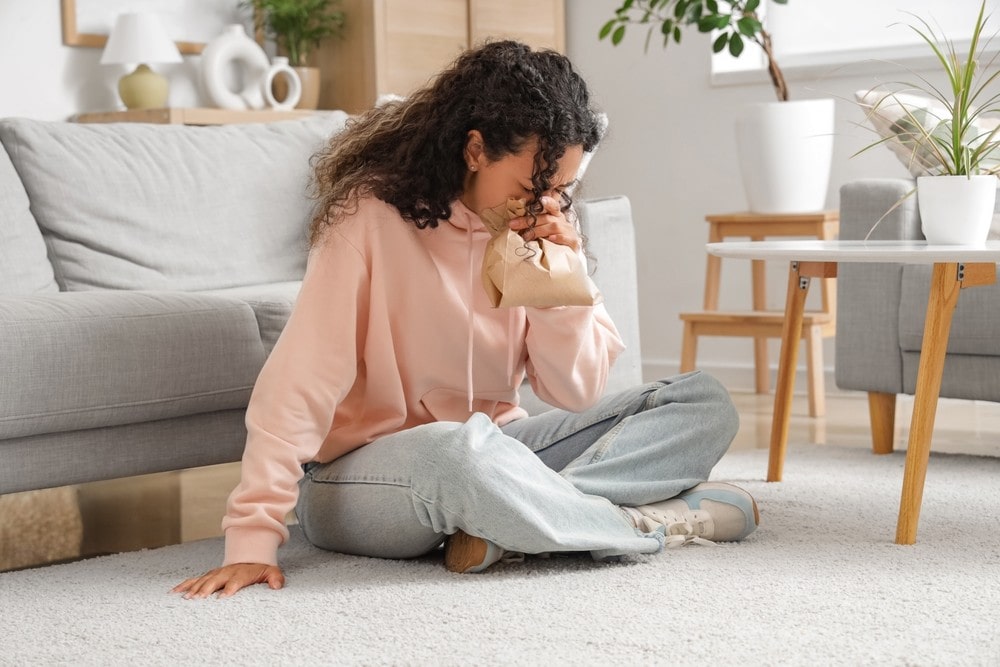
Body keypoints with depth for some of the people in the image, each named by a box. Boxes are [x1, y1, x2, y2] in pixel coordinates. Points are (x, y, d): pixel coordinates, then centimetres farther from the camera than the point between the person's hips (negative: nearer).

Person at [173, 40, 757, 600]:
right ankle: (659, 522, -19)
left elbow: (578, 393, -1)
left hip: (491, 453, 7)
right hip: (361, 474, -6)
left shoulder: (545, 229, 0)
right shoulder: (373, 218, -16)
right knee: (459, 450, -42)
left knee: (704, 405, -6)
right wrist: (253, 539, -27)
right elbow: (299, 385, -20)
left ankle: (512, 525, -25)